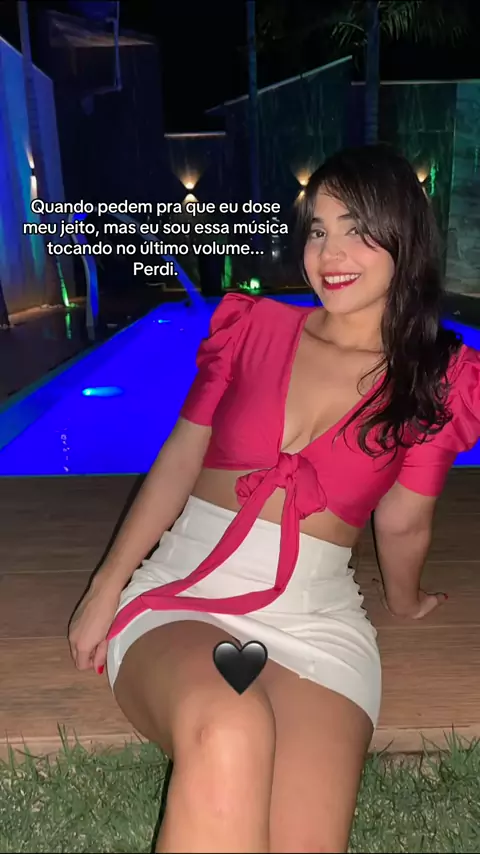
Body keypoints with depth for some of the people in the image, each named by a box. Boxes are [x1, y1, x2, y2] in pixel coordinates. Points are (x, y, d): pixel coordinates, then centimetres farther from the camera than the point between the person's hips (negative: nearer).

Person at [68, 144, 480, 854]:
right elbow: (180, 458, 6)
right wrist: (107, 587, 3)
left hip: (315, 615, 0)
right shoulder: (253, 325, 6)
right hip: (184, 588, 1)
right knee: (229, 731, -32)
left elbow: (401, 525, 12)